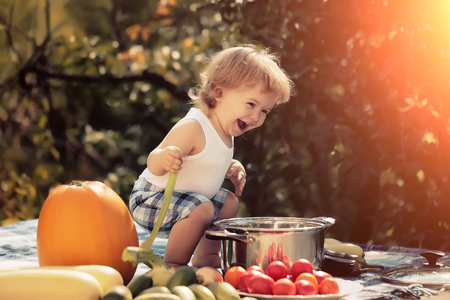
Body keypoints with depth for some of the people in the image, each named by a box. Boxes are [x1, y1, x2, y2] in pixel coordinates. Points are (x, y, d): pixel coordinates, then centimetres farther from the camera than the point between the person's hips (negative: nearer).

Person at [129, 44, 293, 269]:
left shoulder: (225, 128, 2)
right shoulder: (193, 128, -29)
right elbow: (153, 165, -32)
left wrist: (230, 169, 3)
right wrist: (164, 158, -54)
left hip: (187, 198, 10)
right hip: (152, 197, -10)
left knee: (229, 203, 20)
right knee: (201, 210, -32)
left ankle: (205, 257, 31)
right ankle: (172, 265, -16)